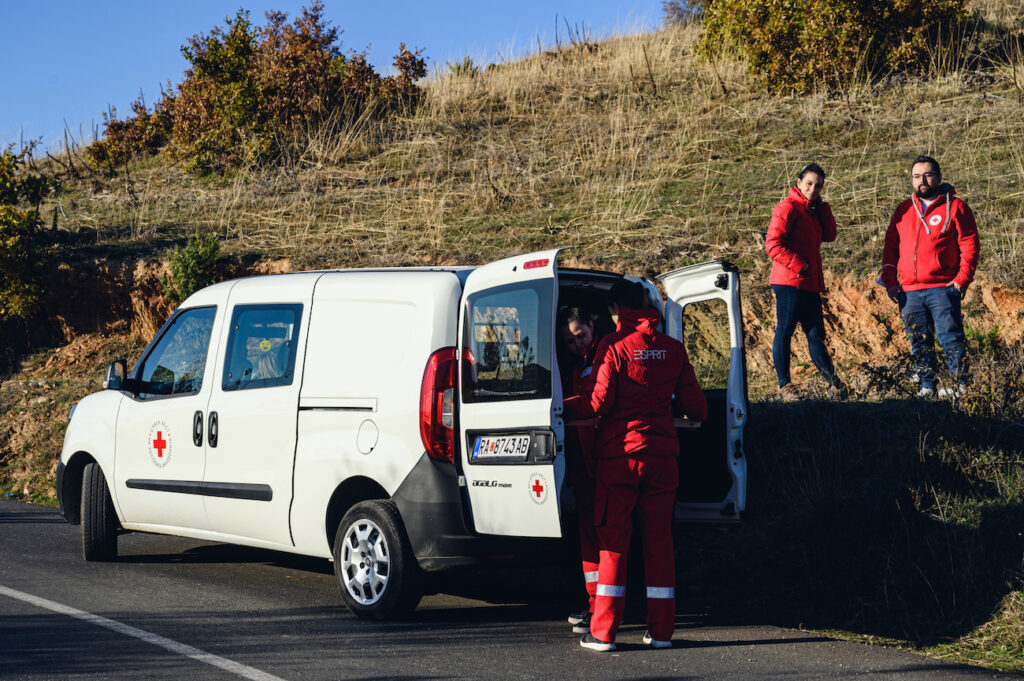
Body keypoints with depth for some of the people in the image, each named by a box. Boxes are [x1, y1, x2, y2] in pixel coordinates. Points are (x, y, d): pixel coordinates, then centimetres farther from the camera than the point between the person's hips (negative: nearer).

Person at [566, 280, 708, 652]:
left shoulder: (613, 345, -7)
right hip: (662, 454, 4)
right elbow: (694, 403, 9)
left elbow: (599, 400, -12)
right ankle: (660, 630, 9)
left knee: (613, 541, 0)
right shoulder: (672, 348, 7)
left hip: (620, 453, -3)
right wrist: (696, 416, 32)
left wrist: (562, 406, 4)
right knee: (659, 541, 8)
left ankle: (603, 632, 1)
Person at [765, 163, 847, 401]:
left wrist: (821, 205, 8)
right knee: (784, 332, -2)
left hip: (810, 283, 8)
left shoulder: (811, 210, 20)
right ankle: (784, 386, 3)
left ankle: (833, 384, 7)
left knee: (816, 335, 8)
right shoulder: (788, 207, -7)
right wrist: (798, 265, -16)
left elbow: (829, 235, 12)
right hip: (789, 282, -8)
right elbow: (773, 245, -14)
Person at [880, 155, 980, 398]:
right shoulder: (903, 210, 17)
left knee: (950, 339, -7)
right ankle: (926, 385, 13)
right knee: (919, 343, 6)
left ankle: (959, 384, -3)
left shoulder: (955, 207, 3)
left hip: (942, 289, -4)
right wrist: (889, 280, 8)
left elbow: (969, 244, -2)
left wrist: (963, 278, -11)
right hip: (909, 292, 5)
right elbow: (891, 247, 18)